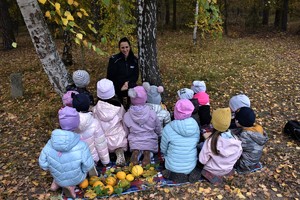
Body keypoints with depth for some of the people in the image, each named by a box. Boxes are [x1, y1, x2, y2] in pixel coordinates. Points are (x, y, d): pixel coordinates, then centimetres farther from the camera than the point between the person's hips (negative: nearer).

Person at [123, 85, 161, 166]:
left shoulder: (126, 116, -16)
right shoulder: (152, 114, -18)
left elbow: (127, 132, 0)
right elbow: (158, 131, -3)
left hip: (134, 143, 0)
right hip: (150, 143, 0)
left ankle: (135, 152, 2)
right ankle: (147, 153, -3)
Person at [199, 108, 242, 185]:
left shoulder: (210, 141, -33)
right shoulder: (236, 140, -23)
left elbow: (202, 160, -24)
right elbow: (238, 156, -6)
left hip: (213, 171, -4)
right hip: (228, 170, 5)